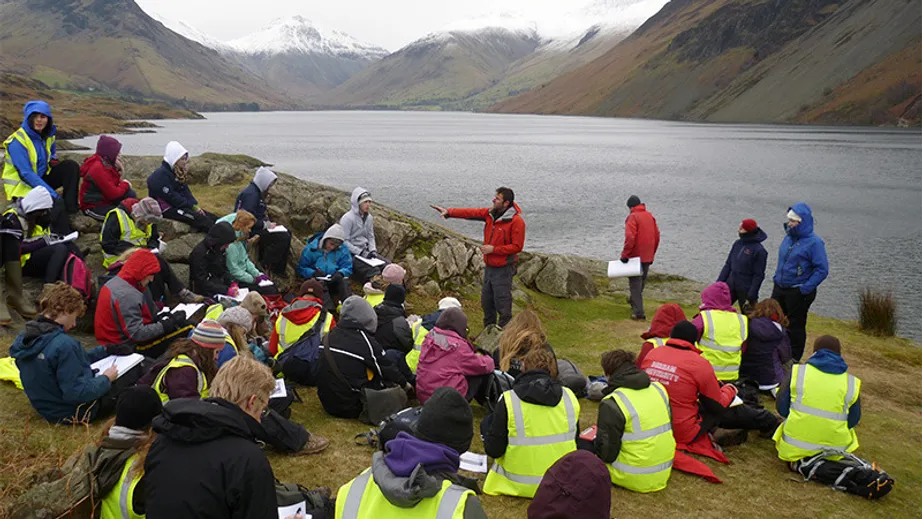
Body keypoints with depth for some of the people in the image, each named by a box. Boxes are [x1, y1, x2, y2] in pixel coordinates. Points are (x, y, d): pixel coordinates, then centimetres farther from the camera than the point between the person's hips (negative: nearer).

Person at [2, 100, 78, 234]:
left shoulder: (48, 135, 2)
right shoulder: (17, 141, -21)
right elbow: (26, 174, -25)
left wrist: (53, 159, -1)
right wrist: (52, 193, -30)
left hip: (41, 178, 8)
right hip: (22, 187, -8)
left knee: (71, 166, -10)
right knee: (56, 202, -32)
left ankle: (70, 208, -15)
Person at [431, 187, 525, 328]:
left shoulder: (516, 221, -17)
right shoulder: (490, 213, 4)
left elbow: (517, 246, -18)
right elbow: (471, 213, 0)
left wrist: (494, 249, -19)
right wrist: (449, 212, -10)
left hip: (503, 269, -8)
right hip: (489, 267, 8)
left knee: (502, 305, -4)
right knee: (486, 302, 17)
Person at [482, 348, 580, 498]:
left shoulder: (508, 400, -17)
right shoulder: (569, 396, -5)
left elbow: (493, 451, -14)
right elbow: (574, 439, 8)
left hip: (518, 485, -5)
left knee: (487, 423, 15)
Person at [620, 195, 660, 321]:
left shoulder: (633, 217, -13)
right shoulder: (650, 216, 8)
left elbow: (630, 238, -23)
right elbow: (657, 235, 12)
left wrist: (625, 254, -17)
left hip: (636, 256, -7)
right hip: (648, 257, 7)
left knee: (635, 283, -2)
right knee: (641, 281, 22)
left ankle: (639, 312, -7)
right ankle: (634, 300, 42)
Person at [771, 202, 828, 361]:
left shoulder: (814, 242, -16)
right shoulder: (789, 237, 6)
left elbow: (822, 269, -18)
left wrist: (805, 289, -20)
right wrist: (777, 277, 13)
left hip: (798, 293, -7)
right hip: (779, 288, 7)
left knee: (795, 326, 5)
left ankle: (793, 359, 17)